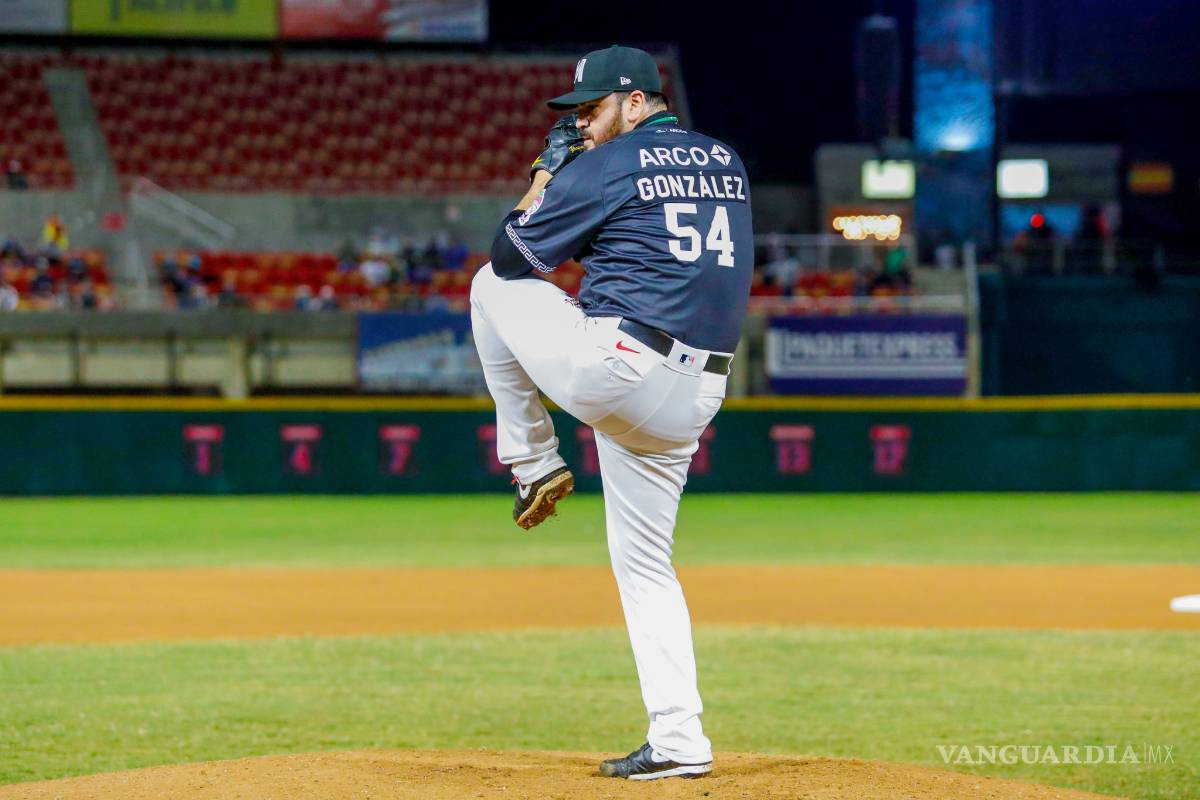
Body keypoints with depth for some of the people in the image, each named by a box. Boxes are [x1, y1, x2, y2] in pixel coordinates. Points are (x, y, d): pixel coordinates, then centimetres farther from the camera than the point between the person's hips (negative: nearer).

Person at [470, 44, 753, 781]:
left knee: (494, 285, 16)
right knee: (645, 561, 16)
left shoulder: (604, 166, -5)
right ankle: (678, 740, 6)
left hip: (613, 366, -7)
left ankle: (535, 464, 17)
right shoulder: (726, 163, 16)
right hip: (691, 401, 7)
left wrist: (547, 172, 18)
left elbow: (512, 255, 4)